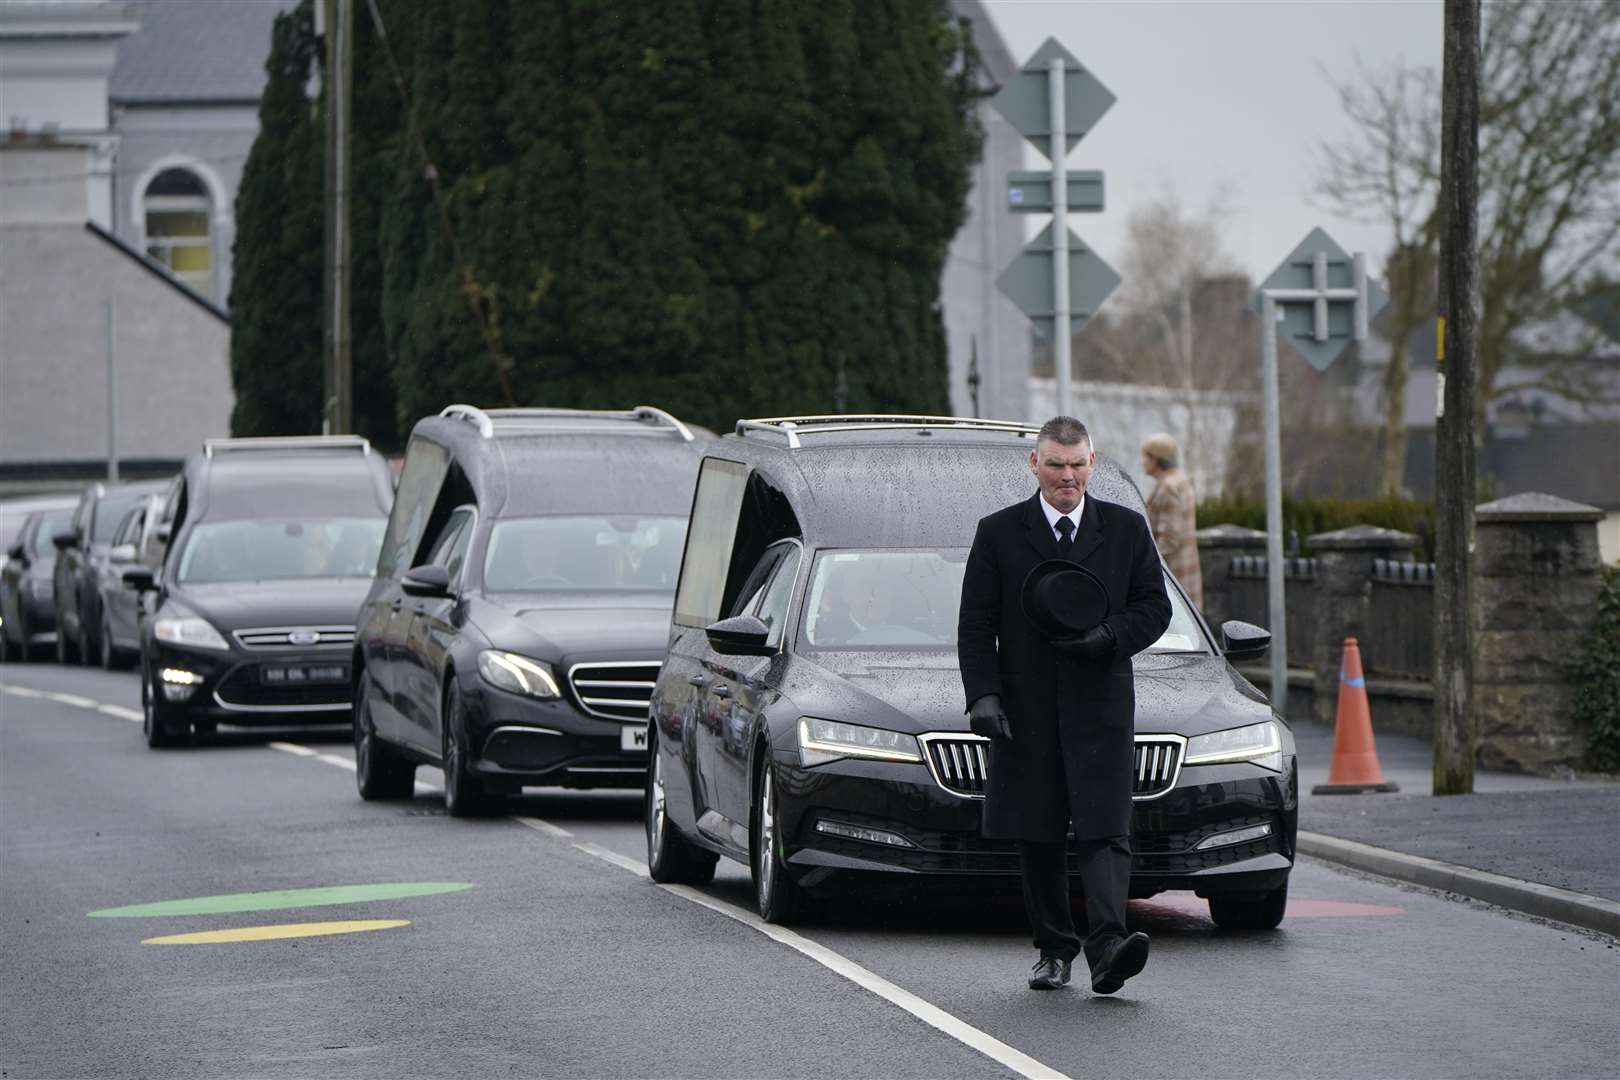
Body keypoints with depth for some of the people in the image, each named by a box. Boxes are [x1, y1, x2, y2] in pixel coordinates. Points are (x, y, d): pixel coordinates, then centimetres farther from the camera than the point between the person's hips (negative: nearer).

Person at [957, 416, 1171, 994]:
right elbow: (975, 625, 3)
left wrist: (1109, 636, -11)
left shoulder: (1126, 529, 7)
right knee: (1037, 838, 6)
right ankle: (1054, 951, 19)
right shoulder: (999, 533, 4)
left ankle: (1107, 947, -25)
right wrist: (983, 696, -9)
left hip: (1101, 706, -1)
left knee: (1104, 832, -14)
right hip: (1026, 709, 1)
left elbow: (1155, 607, 9)